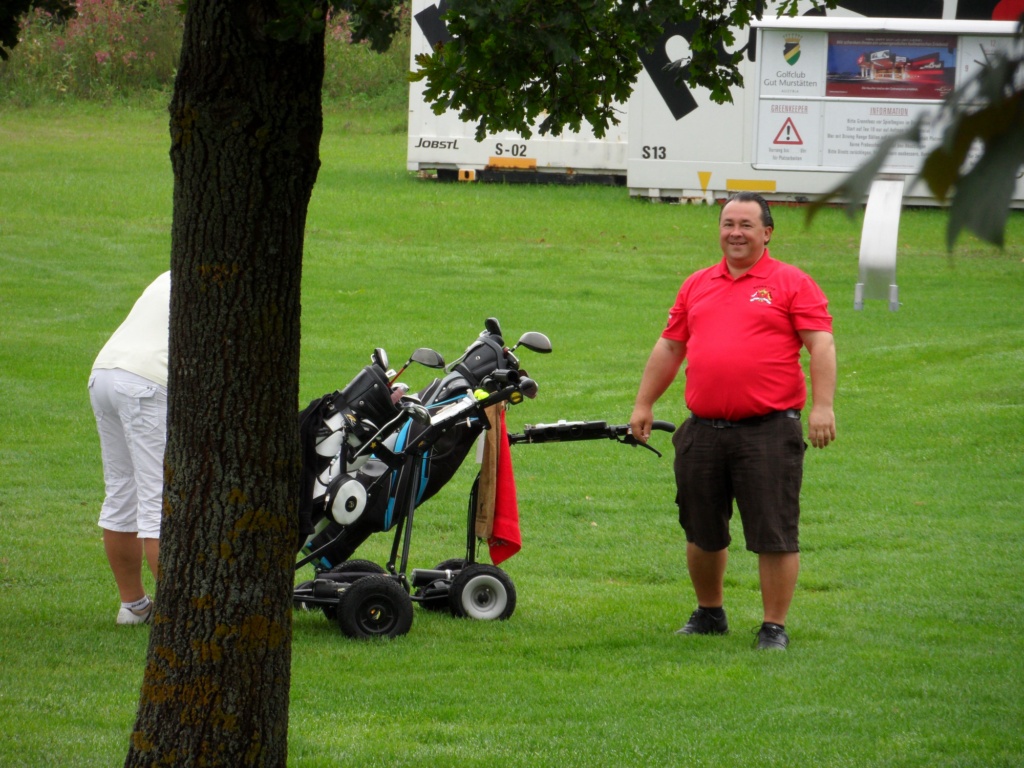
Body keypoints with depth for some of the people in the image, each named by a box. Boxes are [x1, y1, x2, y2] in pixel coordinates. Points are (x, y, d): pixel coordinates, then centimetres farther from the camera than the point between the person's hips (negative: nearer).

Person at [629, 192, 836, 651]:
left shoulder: (791, 284, 1)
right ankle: (709, 614, 31)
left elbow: (820, 345, -6)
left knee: (774, 534, -5)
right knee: (702, 533, 13)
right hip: (703, 431, 5)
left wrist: (822, 406, -17)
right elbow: (669, 348, 22)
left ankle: (774, 627, 2)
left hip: (768, 429, -5)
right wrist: (644, 404, 17)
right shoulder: (697, 286, 16)